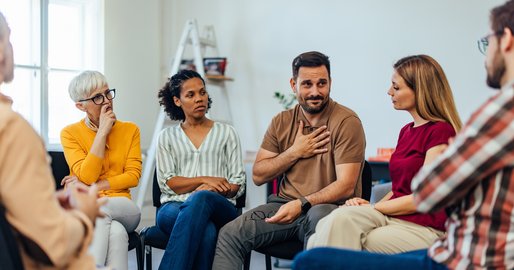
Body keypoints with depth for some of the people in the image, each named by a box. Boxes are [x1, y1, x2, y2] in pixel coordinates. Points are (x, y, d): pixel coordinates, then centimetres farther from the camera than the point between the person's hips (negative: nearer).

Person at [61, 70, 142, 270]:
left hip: (121, 208, 2)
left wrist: (95, 186, -10)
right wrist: (102, 132, -11)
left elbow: (133, 176, 1)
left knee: (105, 218, -37)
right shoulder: (70, 133, 2)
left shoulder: (130, 130, 8)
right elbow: (86, 176, -11)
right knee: (115, 231, -37)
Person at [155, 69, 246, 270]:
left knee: (201, 199, -40)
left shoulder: (226, 133, 19)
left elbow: (238, 183, 11)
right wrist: (204, 180, -8)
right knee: (206, 230, -39)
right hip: (174, 208, 0)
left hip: (219, 209, 0)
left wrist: (214, 189, -11)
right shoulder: (167, 137, 20)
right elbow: (166, 183, 6)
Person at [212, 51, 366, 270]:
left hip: (330, 207, -4)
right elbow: (258, 176, 9)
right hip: (285, 205, 4)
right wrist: (295, 152, -5)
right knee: (229, 234, -19)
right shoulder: (281, 122, 11)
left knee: (319, 216, -40)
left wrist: (301, 204, -26)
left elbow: (346, 186, -13)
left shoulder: (347, 122, -5)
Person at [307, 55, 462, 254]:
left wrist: (372, 208, -6)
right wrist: (369, 207, 3)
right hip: (392, 217, 7)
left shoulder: (441, 131, -8)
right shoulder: (406, 130, 19)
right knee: (339, 219, -24)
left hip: (422, 228, -7)